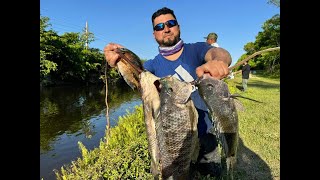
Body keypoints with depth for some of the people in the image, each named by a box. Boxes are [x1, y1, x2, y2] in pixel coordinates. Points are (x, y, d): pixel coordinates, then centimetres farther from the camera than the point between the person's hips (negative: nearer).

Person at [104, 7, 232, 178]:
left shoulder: (196, 49, -8)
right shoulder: (153, 64, -4)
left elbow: (218, 52, -28)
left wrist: (218, 60, -54)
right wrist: (120, 61, -48)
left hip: (205, 133, 0)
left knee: (212, 173, 24)